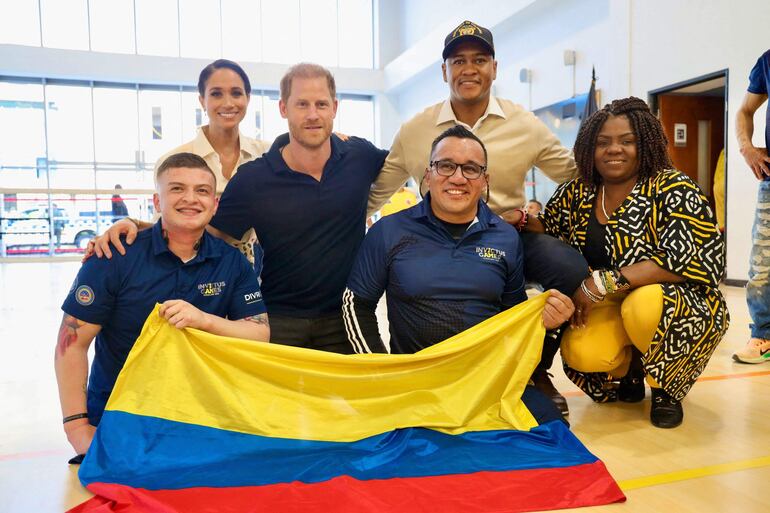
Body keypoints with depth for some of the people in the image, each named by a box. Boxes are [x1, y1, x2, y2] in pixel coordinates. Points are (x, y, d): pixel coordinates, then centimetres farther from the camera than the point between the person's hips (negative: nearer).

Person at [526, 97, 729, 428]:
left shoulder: (673, 190, -12)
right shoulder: (576, 193, 1)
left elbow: (686, 259, -23)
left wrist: (604, 282, -28)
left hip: (675, 305, -3)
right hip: (608, 309, 3)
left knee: (643, 304, -36)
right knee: (581, 353, -27)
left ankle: (665, 388, -2)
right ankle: (631, 368, 12)